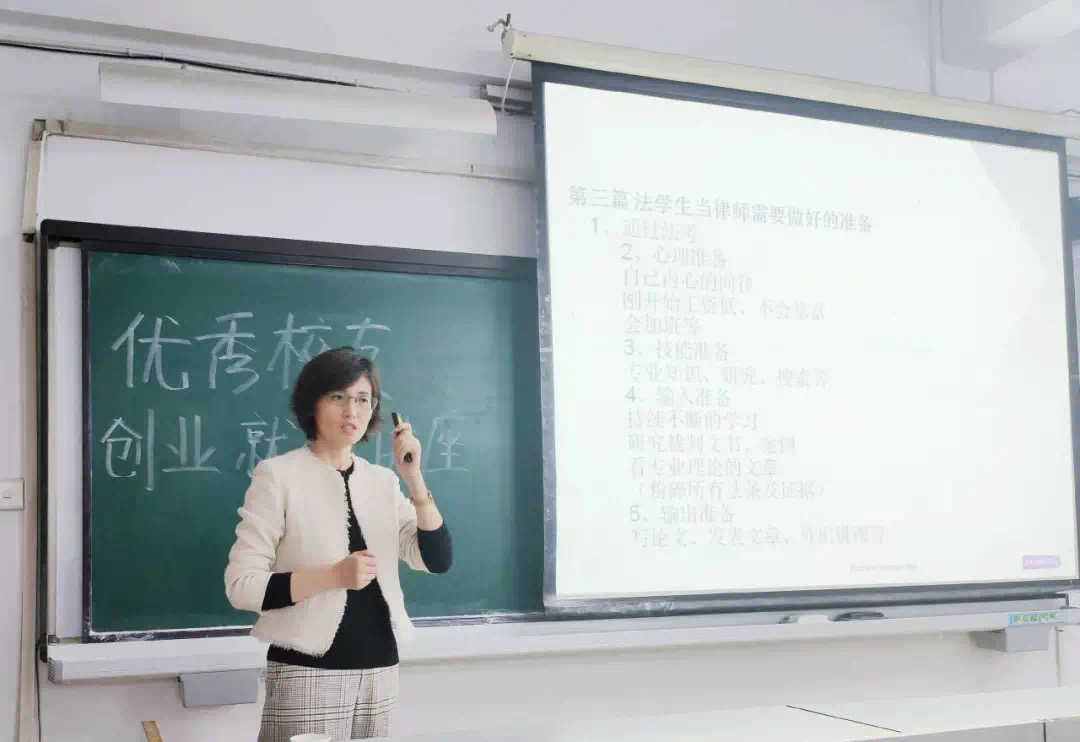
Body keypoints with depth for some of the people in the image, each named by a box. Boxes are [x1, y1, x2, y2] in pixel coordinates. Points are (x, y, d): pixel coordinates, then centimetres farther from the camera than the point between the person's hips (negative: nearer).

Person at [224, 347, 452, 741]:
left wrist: (413, 478, -10)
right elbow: (241, 585, -11)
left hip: (379, 669, 5)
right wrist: (333, 576, -21)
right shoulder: (278, 475, -6)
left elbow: (437, 560, -1)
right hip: (308, 672, -5)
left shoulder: (382, 480, 8)